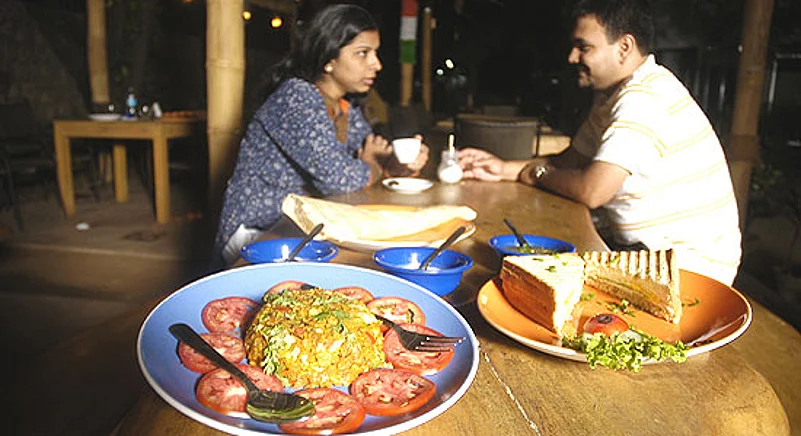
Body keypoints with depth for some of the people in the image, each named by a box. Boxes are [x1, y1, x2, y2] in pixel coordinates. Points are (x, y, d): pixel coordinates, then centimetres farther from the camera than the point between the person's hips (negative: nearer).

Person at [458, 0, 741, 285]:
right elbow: (571, 160, 15)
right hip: (647, 250, 9)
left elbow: (591, 191, -27)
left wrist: (537, 173, -8)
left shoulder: (644, 98, -23)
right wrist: (505, 169, 2)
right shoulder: (613, 94, 10)